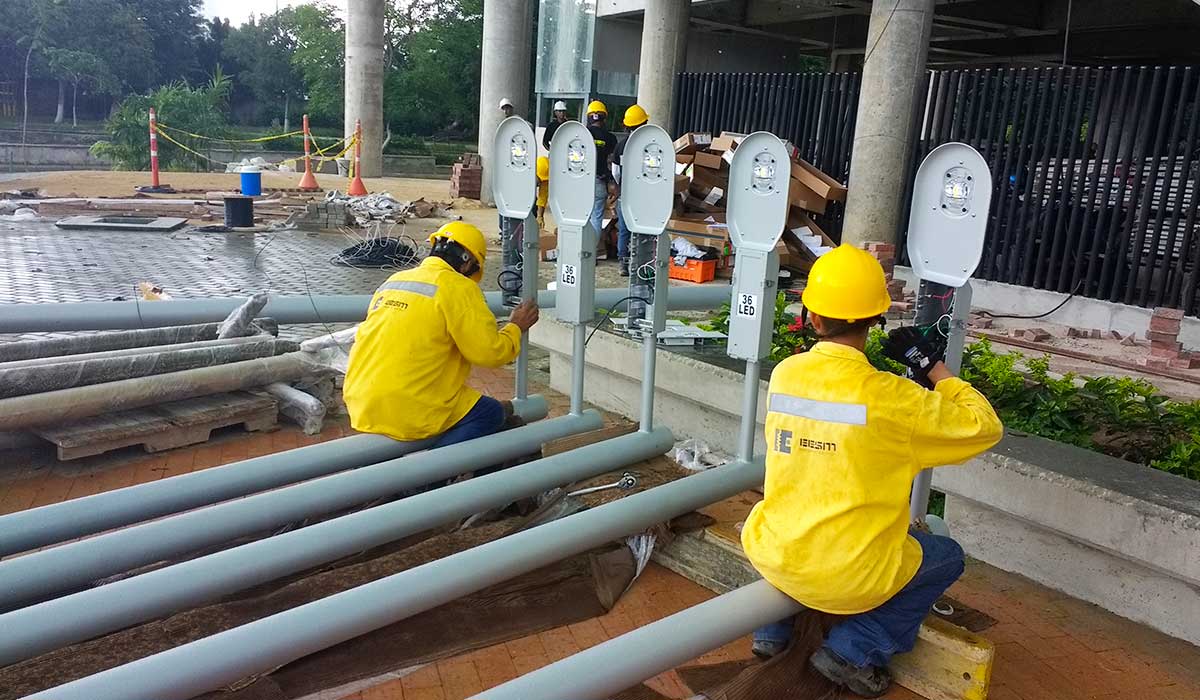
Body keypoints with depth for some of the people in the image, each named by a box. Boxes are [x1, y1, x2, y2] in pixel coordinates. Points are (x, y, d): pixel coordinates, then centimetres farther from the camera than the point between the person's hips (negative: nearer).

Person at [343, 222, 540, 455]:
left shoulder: (393, 280, 14)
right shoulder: (458, 287, -8)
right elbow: (489, 352, -9)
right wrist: (515, 328, 10)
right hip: (407, 413, -8)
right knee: (491, 414, 6)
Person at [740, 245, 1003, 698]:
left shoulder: (784, 374, -6)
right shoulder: (889, 397, -19)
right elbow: (984, 428, -8)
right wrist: (934, 367, 1)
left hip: (769, 555, 5)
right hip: (847, 576, -4)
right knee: (947, 557, 21)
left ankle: (773, 627, 26)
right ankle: (854, 652, 12)